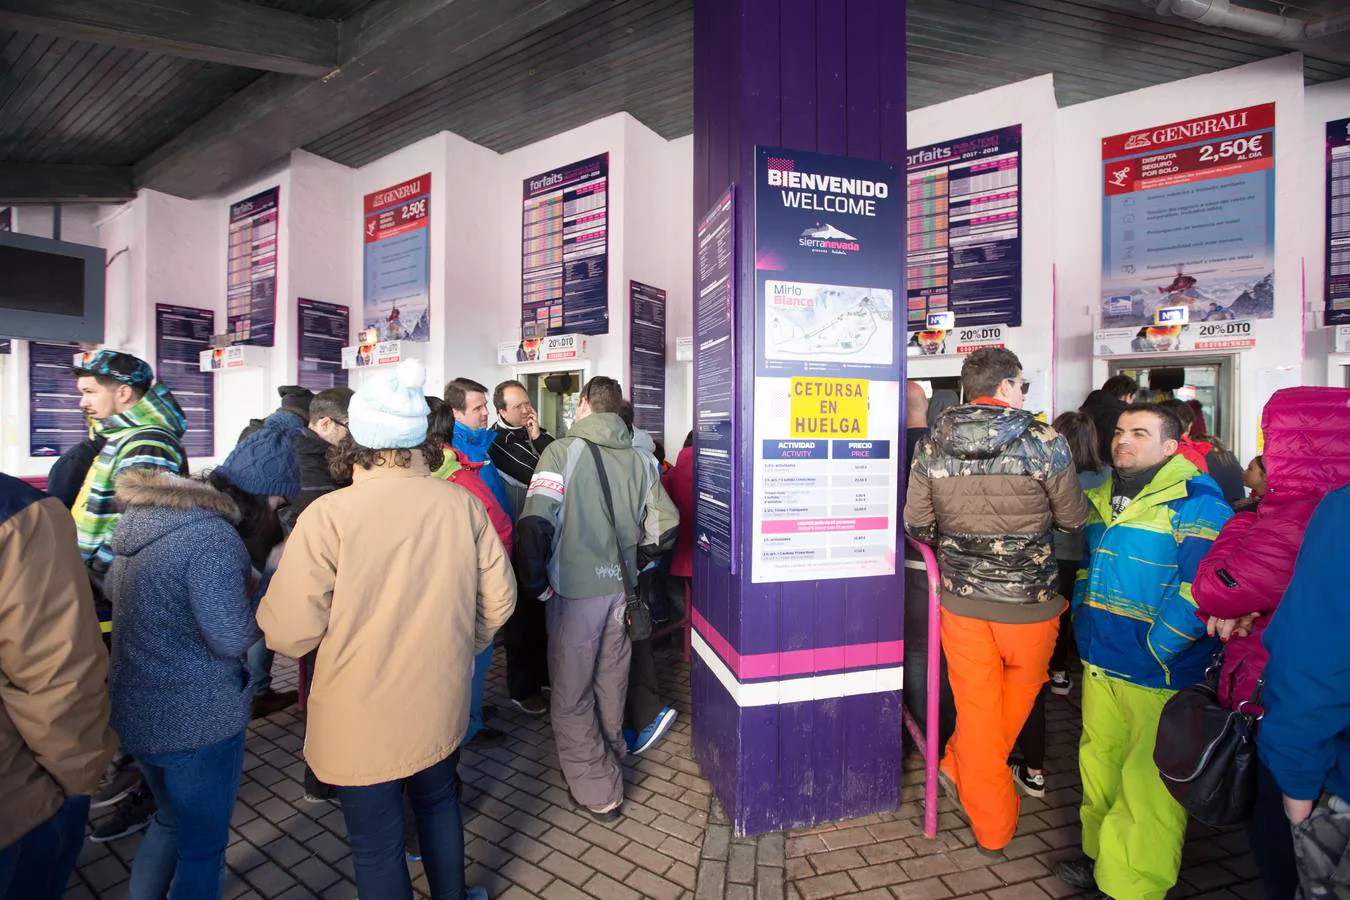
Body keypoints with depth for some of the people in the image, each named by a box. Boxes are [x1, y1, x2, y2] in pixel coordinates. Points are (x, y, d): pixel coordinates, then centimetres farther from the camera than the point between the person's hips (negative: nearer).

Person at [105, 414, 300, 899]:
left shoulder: (143, 514, 1)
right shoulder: (213, 537, -27)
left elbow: (112, 588, 18)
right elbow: (233, 638, -27)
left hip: (135, 711, 8)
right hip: (197, 720, -8)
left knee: (171, 820, 30)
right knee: (202, 847, 14)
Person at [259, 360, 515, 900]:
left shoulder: (328, 515, -21)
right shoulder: (464, 504, -10)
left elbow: (288, 633, -16)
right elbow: (497, 601, -3)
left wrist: (267, 601, 6)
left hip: (360, 724, -3)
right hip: (442, 707, 4)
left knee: (377, 846, 18)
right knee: (439, 804, 29)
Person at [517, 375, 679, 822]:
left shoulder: (562, 451, -12)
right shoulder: (637, 459, 1)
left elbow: (534, 523, -22)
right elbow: (665, 525, 3)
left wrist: (536, 583, -8)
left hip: (575, 590, -5)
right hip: (620, 590, 5)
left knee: (571, 696, 11)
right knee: (611, 687, 23)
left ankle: (597, 791, 19)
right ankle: (610, 765, 43)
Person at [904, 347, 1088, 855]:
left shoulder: (931, 447, -4)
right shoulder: (1044, 442, -11)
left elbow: (916, 524, 0)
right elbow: (1074, 519, -2)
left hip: (960, 598, 2)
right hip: (1028, 599, -2)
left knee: (976, 704, 14)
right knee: (1022, 687, 25)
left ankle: (991, 826, 29)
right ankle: (960, 768, 34)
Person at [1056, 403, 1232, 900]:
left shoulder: (1196, 504, -14)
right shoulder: (1102, 501, 10)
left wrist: (1154, 649, -19)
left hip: (1158, 676, -7)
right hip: (1099, 663, 8)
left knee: (1147, 785, 4)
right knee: (1099, 764, 20)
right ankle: (1101, 857, 39)